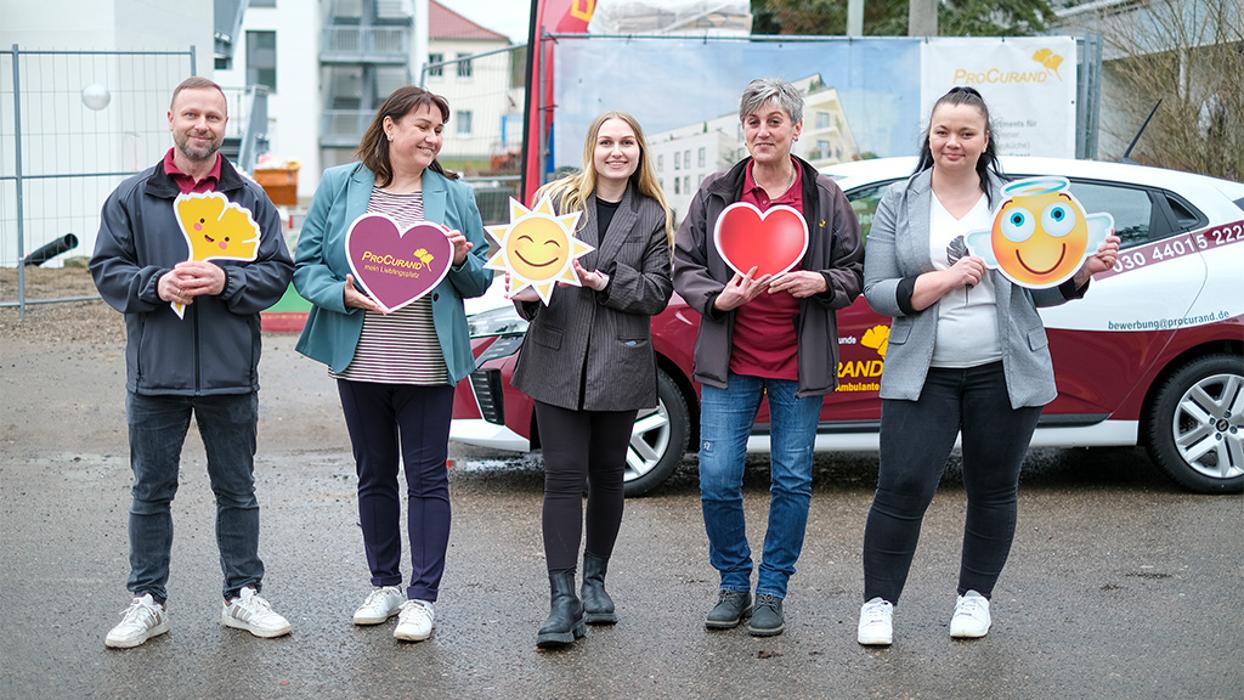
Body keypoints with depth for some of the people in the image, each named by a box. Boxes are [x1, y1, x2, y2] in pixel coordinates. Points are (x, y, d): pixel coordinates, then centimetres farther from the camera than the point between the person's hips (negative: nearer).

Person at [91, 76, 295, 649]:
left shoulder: (251, 199, 6)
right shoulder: (132, 197, 4)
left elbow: (277, 272, 2)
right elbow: (106, 269, 2)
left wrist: (226, 281, -16)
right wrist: (156, 284, -16)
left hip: (231, 372, 1)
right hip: (155, 371, 0)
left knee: (237, 490, 10)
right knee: (151, 491, 8)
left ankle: (242, 595, 23)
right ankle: (147, 601, 19)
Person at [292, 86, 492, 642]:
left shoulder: (454, 196, 5)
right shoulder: (339, 186, 3)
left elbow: (479, 284, 9)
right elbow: (305, 264, 2)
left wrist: (464, 261, -13)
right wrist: (342, 294, -16)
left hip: (428, 363, -1)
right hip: (359, 361, 1)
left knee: (427, 477, 0)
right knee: (374, 475, 12)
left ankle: (422, 597, 7)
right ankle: (384, 584, 26)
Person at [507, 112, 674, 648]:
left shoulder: (653, 217, 7)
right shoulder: (556, 199, 5)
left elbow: (657, 292, 2)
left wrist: (608, 282, -14)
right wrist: (526, 292, -17)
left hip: (619, 362, 1)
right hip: (558, 360, -1)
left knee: (607, 476, 10)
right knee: (563, 477, -6)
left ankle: (595, 580, 28)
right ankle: (562, 601, -5)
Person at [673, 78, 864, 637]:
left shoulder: (826, 197, 3)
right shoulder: (715, 193, 3)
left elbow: (854, 271, 8)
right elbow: (685, 265, 6)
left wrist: (820, 282, -13)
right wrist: (719, 298, -13)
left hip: (798, 362, 0)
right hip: (730, 361, 0)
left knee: (792, 480, 4)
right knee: (717, 480, -3)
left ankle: (772, 590, 19)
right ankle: (734, 583, 18)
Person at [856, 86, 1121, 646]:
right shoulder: (899, 203, 3)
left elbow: (1042, 290, 9)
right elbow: (877, 290, -4)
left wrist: (1085, 270, -10)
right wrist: (946, 278, -17)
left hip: (1003, 372, 2)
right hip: (923, 374, -1)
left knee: (994, 489, 10)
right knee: (902, 486, -6)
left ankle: (975, 595, 28)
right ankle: (879, 601, 9)